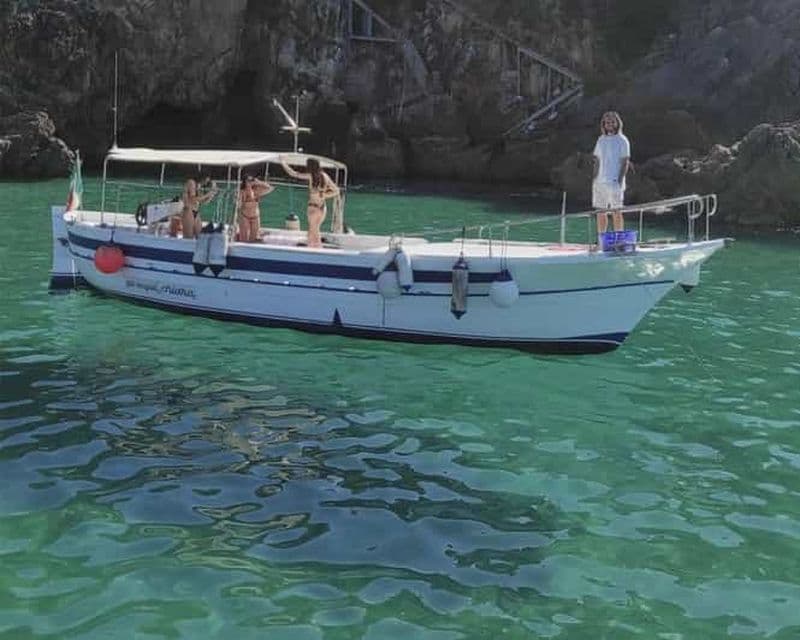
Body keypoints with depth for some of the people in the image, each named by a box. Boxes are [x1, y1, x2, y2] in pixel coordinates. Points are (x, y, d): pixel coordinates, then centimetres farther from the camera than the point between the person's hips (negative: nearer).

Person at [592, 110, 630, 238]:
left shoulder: (622, 140, -2)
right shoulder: (601, 140, 15)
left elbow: (625, 163, -6)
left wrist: (620, 180, -15)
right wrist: (594, 179, 9)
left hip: (615, 182, -6)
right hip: (600, 182, 6)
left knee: (616, 212, -5)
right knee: (600, 212, 7)